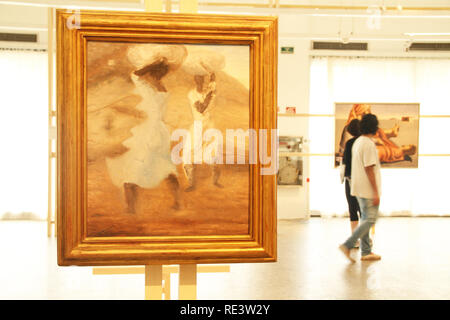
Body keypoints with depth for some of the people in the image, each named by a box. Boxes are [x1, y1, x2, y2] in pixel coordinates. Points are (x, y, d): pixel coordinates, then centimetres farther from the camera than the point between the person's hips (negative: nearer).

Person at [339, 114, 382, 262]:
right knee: (370, 220, -3)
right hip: (368, 189, -10)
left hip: (359, 188, 10)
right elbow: (369, 170, -21)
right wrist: (376, 193, -18)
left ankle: (366, 252, 18)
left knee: (365, 219, 13)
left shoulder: (357, 142, 11)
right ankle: (347, 245, -6)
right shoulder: (369, 144, -18)